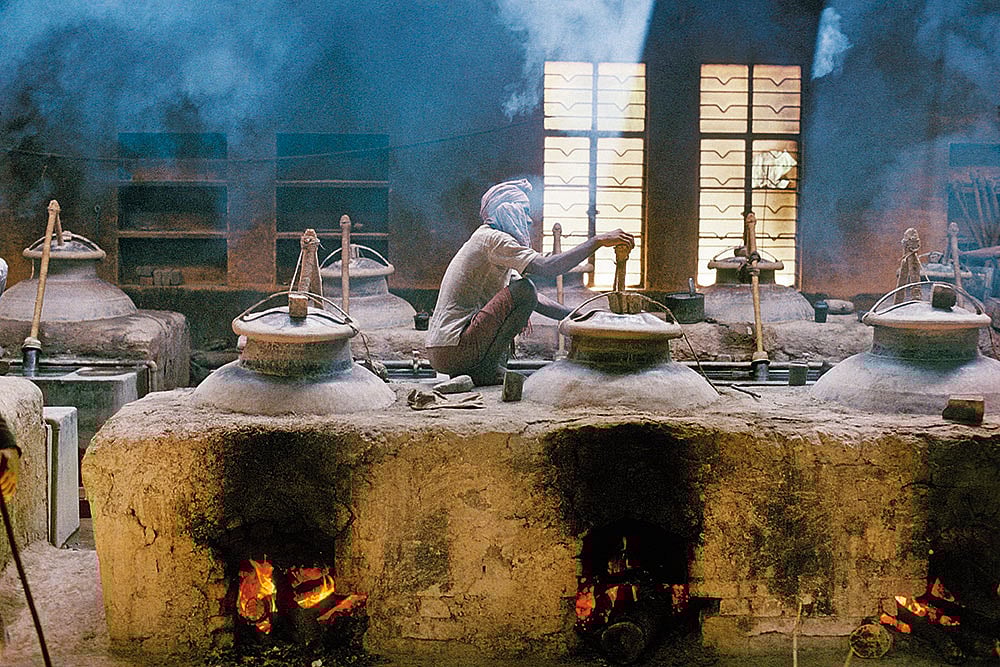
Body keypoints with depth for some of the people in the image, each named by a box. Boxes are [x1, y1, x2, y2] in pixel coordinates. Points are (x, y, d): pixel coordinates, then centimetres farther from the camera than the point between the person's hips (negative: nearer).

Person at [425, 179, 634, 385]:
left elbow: (535, 299, 25)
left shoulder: (488, 239, 23)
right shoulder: (492, 238, -8)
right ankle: (487, 370, -11)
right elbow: (546, 267, -23)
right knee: (523, 289, -14)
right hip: (453, 352, -10)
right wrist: (598, 241, -18)